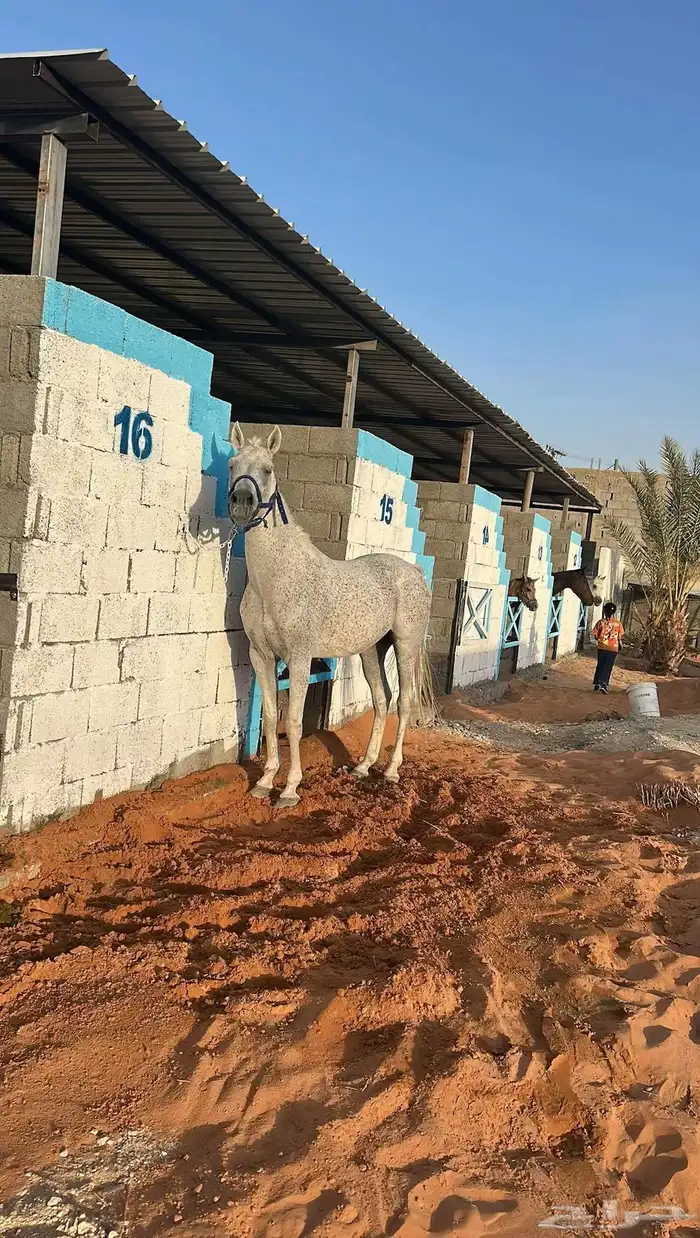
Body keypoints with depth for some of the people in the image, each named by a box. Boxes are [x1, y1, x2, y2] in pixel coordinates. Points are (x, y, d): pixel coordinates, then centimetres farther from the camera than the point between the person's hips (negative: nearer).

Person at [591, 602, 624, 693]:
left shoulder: (601, 622, -5)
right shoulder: (618, 623, -6)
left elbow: (594, 635, -2)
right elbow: (620, 637, -4)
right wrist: (620, 646, 14)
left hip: (602, 647, 1)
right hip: (613, 648, -1)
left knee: (600, 665, 15)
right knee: (608, 667, 3)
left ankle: (597, 684, 19)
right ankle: (603, 683, -11)